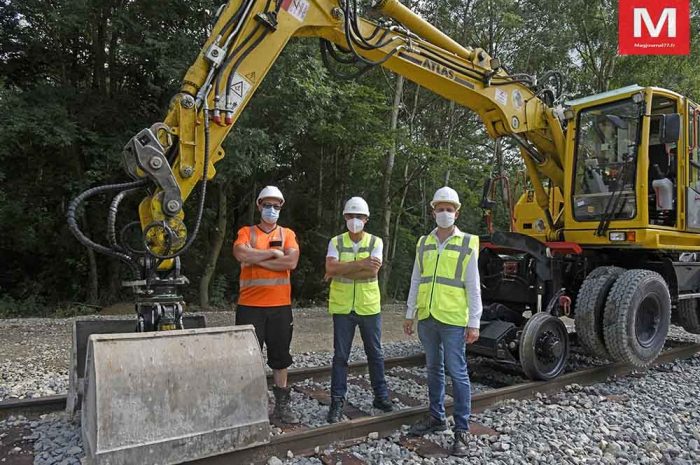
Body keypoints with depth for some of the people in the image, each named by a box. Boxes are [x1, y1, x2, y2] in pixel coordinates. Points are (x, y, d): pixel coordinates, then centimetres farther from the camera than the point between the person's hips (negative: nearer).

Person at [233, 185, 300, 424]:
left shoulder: (287, 234, 7)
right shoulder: (246, 232, 4)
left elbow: (291, 262, -11)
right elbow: (241, 254, -17)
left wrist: (257, 259, -11)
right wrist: (273, 253, -12)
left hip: (280, 306, 2)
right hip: (250, 306, -1)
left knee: (280, 357, 11)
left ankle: (282, 405, 24)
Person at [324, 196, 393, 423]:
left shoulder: (375, 242, -1)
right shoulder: (336, 242, 0)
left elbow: (372, 271, -16)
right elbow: (330, 268, -17)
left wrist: (342, 270, -16)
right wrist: (360, 263, -22)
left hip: (369, 307, 0)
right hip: (342, 308, 0)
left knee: (375, 354, 12)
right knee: (340, 355, 6)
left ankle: (380, 396, 28)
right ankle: (337, 401, 17)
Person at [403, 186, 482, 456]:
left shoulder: (467, 244, -2)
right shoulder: (423, 243, 9)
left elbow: (473, 288, -4)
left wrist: (474, 322, -8)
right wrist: (410, 314, 11)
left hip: (453, 319, -4)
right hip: (427, 318, 4)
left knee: (457, 372, 0)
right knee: (434, 369, 15)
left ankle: (462, 429, 12)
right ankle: (436, 417, 30)